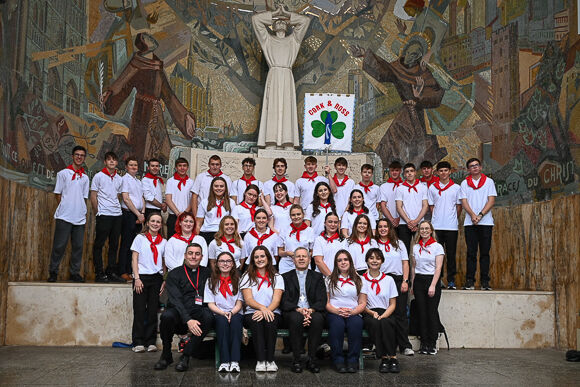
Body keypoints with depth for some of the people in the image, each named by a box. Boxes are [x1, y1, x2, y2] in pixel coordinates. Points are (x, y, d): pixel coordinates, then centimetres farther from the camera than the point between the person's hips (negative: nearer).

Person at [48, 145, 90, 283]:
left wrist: (83, 212, 7)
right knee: (59, 245, -3)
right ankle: (53, 272, 7)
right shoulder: (63, 173, 6)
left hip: (80, 217, 4)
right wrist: (64, 208, -2)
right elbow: (58, 194, 5)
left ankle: (75, 273, 12)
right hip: (64, 216, -3)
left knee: (78, 246, 4)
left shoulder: (85, 177, 15)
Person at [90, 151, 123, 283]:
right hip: (104, 215, -5)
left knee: (114, 244, 9)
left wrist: (117, 209, 11)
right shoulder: (99, 176, -1)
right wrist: (98, 213, -2)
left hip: (117, 214, 5)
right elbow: (93, 197, 0)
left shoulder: (119, 179, 14)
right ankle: (99, 273, 4)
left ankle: (111, 271, 17)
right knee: (99, 244, -2)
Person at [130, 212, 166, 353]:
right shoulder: (140, 238, 4)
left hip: (156, 278, 3)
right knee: (140, 310, -3)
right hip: (142, 276, -2)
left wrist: (164, 281, 3)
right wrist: (137, 278, -9)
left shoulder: (163, 242, 12)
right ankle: (138, 343, 2)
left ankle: (151, 342, 9)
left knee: (153, 311, 3)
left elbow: (164, 262, 12)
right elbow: (134, 259, 0)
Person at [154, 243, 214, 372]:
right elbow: (176, 300, -9)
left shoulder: (207, 273, 14)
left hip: (198, 313, 2)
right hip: (179, 314, -1)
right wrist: (188, 320, -24)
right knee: (167, 316, -34)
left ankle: (185, 357, -19)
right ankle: (166, 355, -8)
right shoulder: (174, 274, 4)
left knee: (208, 316, -32)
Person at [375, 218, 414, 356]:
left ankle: (405, 346, -4)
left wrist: (405, 281, -1)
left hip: (398, 280, 0)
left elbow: (405, 263, 10)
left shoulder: (399, 243, 14)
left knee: (400, 313, -5)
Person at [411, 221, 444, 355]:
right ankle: (423, 343, 9)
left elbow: (438, 268, -7)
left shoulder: (437, 247, -1)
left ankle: (432, 343, 3)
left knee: (432, 312, -5)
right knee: (421, 312, 3)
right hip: (418, 280, 3)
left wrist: (433, 285, -15)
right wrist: (413, 284, 9)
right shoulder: (415, 247, 11)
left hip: (432, 280, -3)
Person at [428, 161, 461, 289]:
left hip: (451, 226, -1)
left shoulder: (456, 188, 6)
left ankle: (451, 280, 8)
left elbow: (459, 206, 10)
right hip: (436, 226, 1)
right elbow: (431, 206, 11)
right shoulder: (432, 188, 8)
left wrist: (454, 219, 7)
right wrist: (436, 218, 5)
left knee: (451, 254, 2)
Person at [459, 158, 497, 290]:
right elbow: (464, 201, 3)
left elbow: (491, 200, 0)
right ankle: (470, 281, 3)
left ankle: (485, 281, 5)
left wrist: (480, 215, -12)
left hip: (486, 221, -1)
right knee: (471, 253, 0)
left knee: (485, 253, 0)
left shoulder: (489, 181, 8)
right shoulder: (464, 183, 11)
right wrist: (473, 215, -13)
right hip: (469, 222, 1)